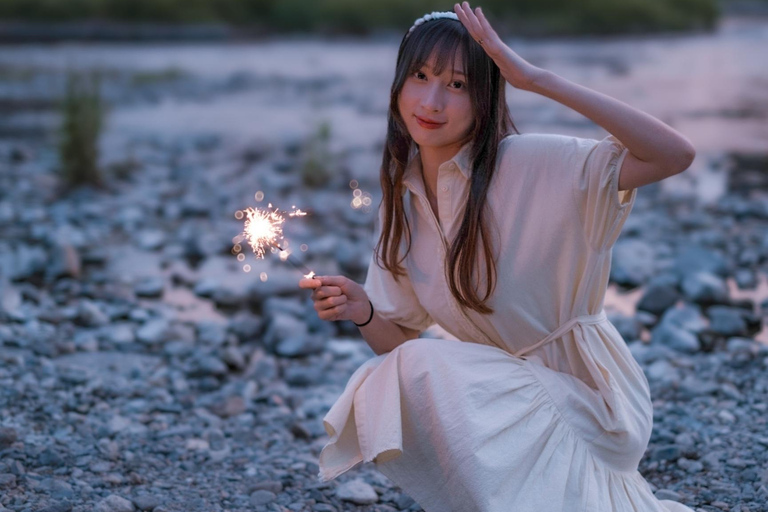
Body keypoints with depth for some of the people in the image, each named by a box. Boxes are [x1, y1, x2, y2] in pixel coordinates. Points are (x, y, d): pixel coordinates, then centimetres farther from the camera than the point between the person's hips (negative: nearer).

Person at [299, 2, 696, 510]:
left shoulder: (531, 165, -17)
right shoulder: (402, 200, 3)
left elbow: (676, 154, -31)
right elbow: (399, 339, 8)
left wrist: (539, 80, -32)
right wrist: (363, 312, -16)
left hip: (582, 388, -7)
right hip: (503, 388, 7)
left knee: (422, 370, -26)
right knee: (378, 394, -15)